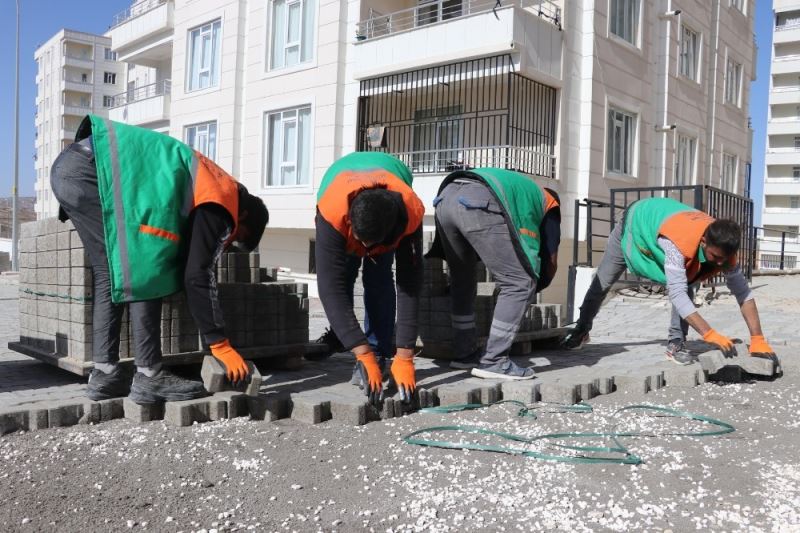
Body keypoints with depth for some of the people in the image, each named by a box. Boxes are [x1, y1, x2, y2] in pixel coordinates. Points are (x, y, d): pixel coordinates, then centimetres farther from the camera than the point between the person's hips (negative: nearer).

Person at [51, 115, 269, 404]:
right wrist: (222, 346, -1)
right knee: (145, 272, -5)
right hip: (94, 169, -10)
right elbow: (198, 276, -6)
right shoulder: (220, 203, -3)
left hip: (70, 164, 10)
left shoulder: (208, 183, 24)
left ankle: (105, 373, 14)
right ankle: (149, 377, -2)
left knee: (110, 273, 12)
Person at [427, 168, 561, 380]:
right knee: (520, 283, 5)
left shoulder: (519, 186, 45)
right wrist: (535, 287, 42)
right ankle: (493, 361, 3)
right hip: (479, 202, -7)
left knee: (462, 280, 24)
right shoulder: (547, 204, 30)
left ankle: (464, 354, 28)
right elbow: (550, 261, 25)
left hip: (446, 197, 7)